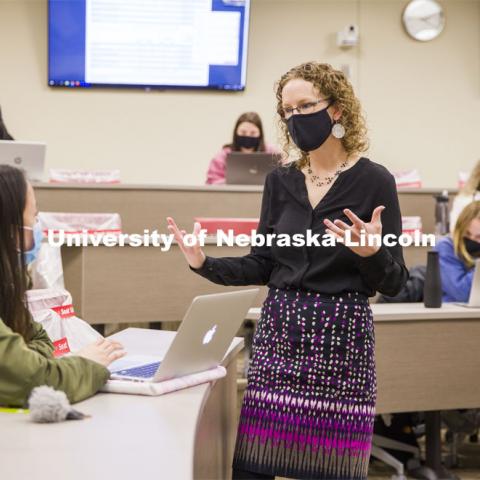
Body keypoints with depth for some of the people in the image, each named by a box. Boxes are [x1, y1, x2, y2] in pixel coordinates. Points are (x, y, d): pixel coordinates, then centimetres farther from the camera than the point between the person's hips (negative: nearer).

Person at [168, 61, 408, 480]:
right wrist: (204, 263, -3)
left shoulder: (373, 181, -6)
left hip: (342, 334, -4)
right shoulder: (280, 182, 8)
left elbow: (394, 283, -6)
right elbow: (263, 266, 10)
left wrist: (372, 253, -26)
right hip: (279, 330, 4)